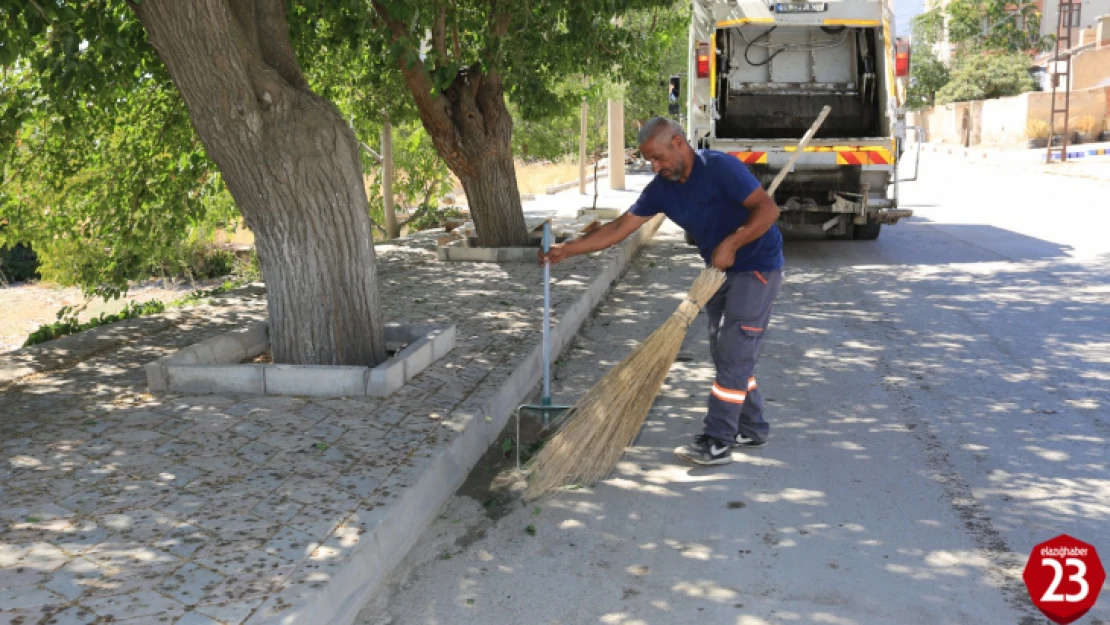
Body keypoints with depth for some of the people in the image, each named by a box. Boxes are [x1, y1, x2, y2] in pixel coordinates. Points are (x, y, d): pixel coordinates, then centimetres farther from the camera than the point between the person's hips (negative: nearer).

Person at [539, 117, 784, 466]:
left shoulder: (720, 167, -22)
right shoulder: (661, 188, -1)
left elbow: (768, 209, -24)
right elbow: (620, 228, -2)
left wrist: (731, 243, -30)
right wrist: (568, 250, -8)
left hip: (757, 268, -8)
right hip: (721, 272, 8)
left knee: (733, 354, -9)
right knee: (724, 353, 12)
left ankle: (717, 443, -6)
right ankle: (752, 429, 25)